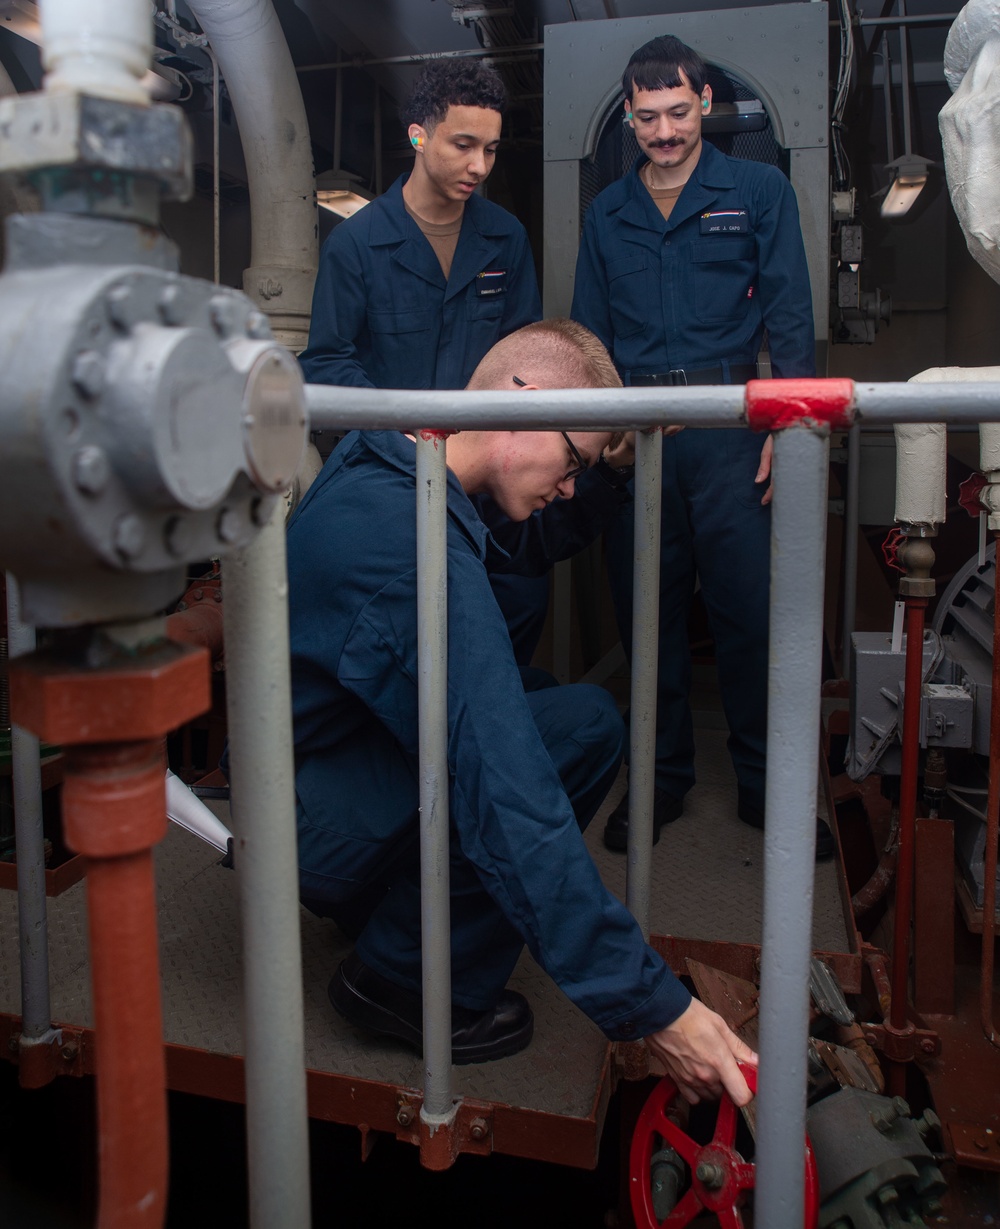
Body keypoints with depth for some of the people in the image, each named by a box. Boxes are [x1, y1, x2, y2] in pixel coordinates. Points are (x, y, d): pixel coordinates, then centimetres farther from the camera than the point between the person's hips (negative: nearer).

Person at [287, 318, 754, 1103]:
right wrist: (648, 1005, -31)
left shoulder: (375, 467, 1)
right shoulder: (416, 546, -31)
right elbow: (508, 800, -35)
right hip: (305, 826, -9)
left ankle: (394, 910, 11)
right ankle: (408, 980, -6)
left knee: (590, 724, 3)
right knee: (581, 727, -24)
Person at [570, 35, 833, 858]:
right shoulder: (607, 213, 17)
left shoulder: (759, 190, 9)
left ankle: (765, 786, 14)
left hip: (729, 427, -2)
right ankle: (663, 778, 22)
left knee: (751, 608, -3)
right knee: (649, 611, 7)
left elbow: (790, 317, 3)